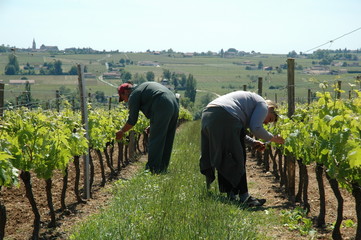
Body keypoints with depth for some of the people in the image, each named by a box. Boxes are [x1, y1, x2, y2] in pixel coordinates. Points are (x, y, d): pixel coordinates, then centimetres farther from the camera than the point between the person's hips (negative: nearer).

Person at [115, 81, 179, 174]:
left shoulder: (134, 95, 3)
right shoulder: (143, 87, 31)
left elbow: (132, 120, 4)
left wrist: (121, 131, 17)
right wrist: (153, 126, 29)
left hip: (163, 109, -9)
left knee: (155, 141, -3)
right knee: (166, 141, 14)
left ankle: (153, 169, -2)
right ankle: (162, 169, 21)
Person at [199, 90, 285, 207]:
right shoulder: (263, 106, 8)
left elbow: (236, 133, 30)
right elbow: (255, 128, -7)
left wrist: (253, 142, 23)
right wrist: (273, 138, 7)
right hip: (224, 118, -10)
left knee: (220, 160, 13)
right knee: (236, 159, -4)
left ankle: (231, 194, 19)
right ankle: (244, 196, -1)